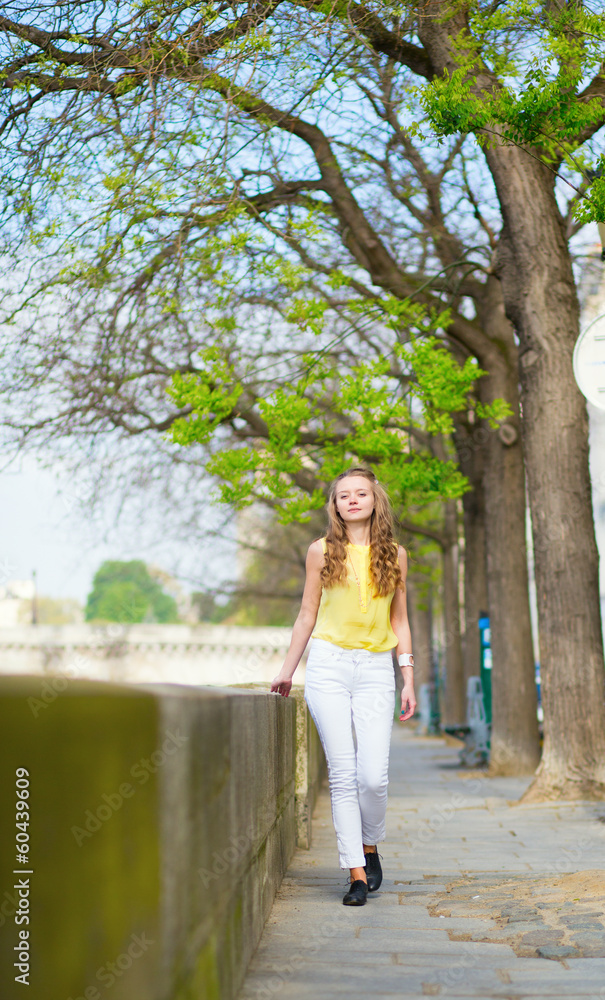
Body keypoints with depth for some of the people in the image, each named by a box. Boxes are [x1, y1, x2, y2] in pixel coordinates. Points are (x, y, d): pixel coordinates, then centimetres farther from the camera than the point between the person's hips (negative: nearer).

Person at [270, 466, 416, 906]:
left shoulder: (394, 555, 9)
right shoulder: (322, 551, 6)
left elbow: (400, 621, 13)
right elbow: (308, 615, 13)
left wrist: (409, 680, 7)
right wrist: (287, 671, 14)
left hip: (376, 670, 1)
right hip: (329, 666, -1)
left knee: (373, 775, -9)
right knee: (343, 774, -5)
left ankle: (369, 847, 19)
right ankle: (356, 873, 3)